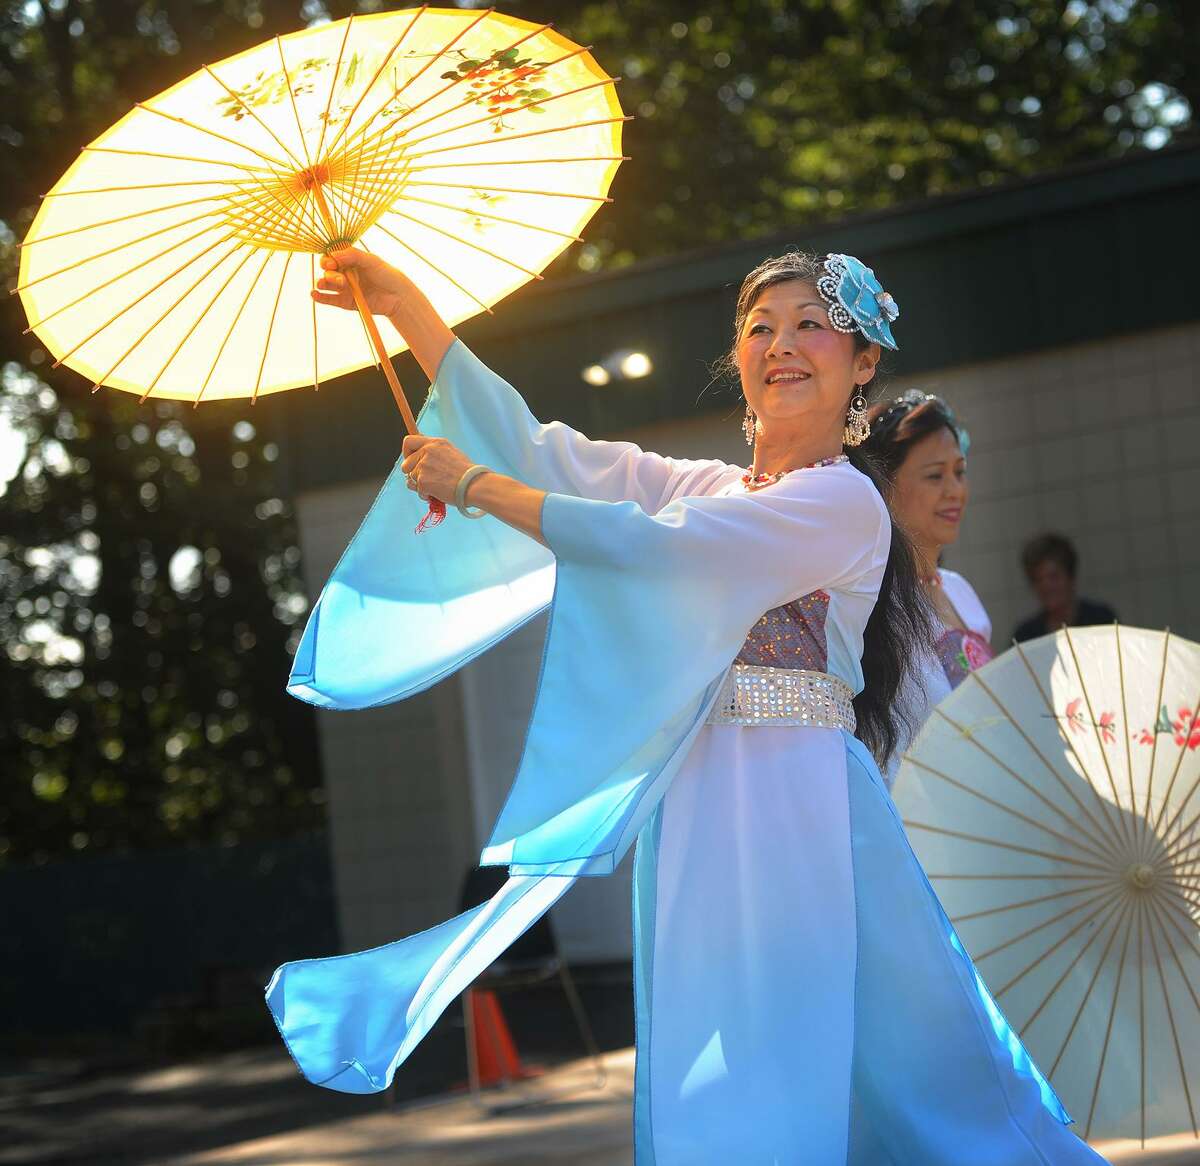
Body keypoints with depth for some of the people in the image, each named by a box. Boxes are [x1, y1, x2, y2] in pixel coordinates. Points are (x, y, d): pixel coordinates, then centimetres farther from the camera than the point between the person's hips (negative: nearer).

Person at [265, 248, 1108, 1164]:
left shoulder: (843, 501, -5)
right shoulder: (702, 486, 17)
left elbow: (653, 548, -15)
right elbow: (533, 446, 13)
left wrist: (475, 486, -8)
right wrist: (404, 305, 8)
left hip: (793, 811, -6)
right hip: (692, 806, 6)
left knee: (777, 1088, -7)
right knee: (706, 1084, 5)